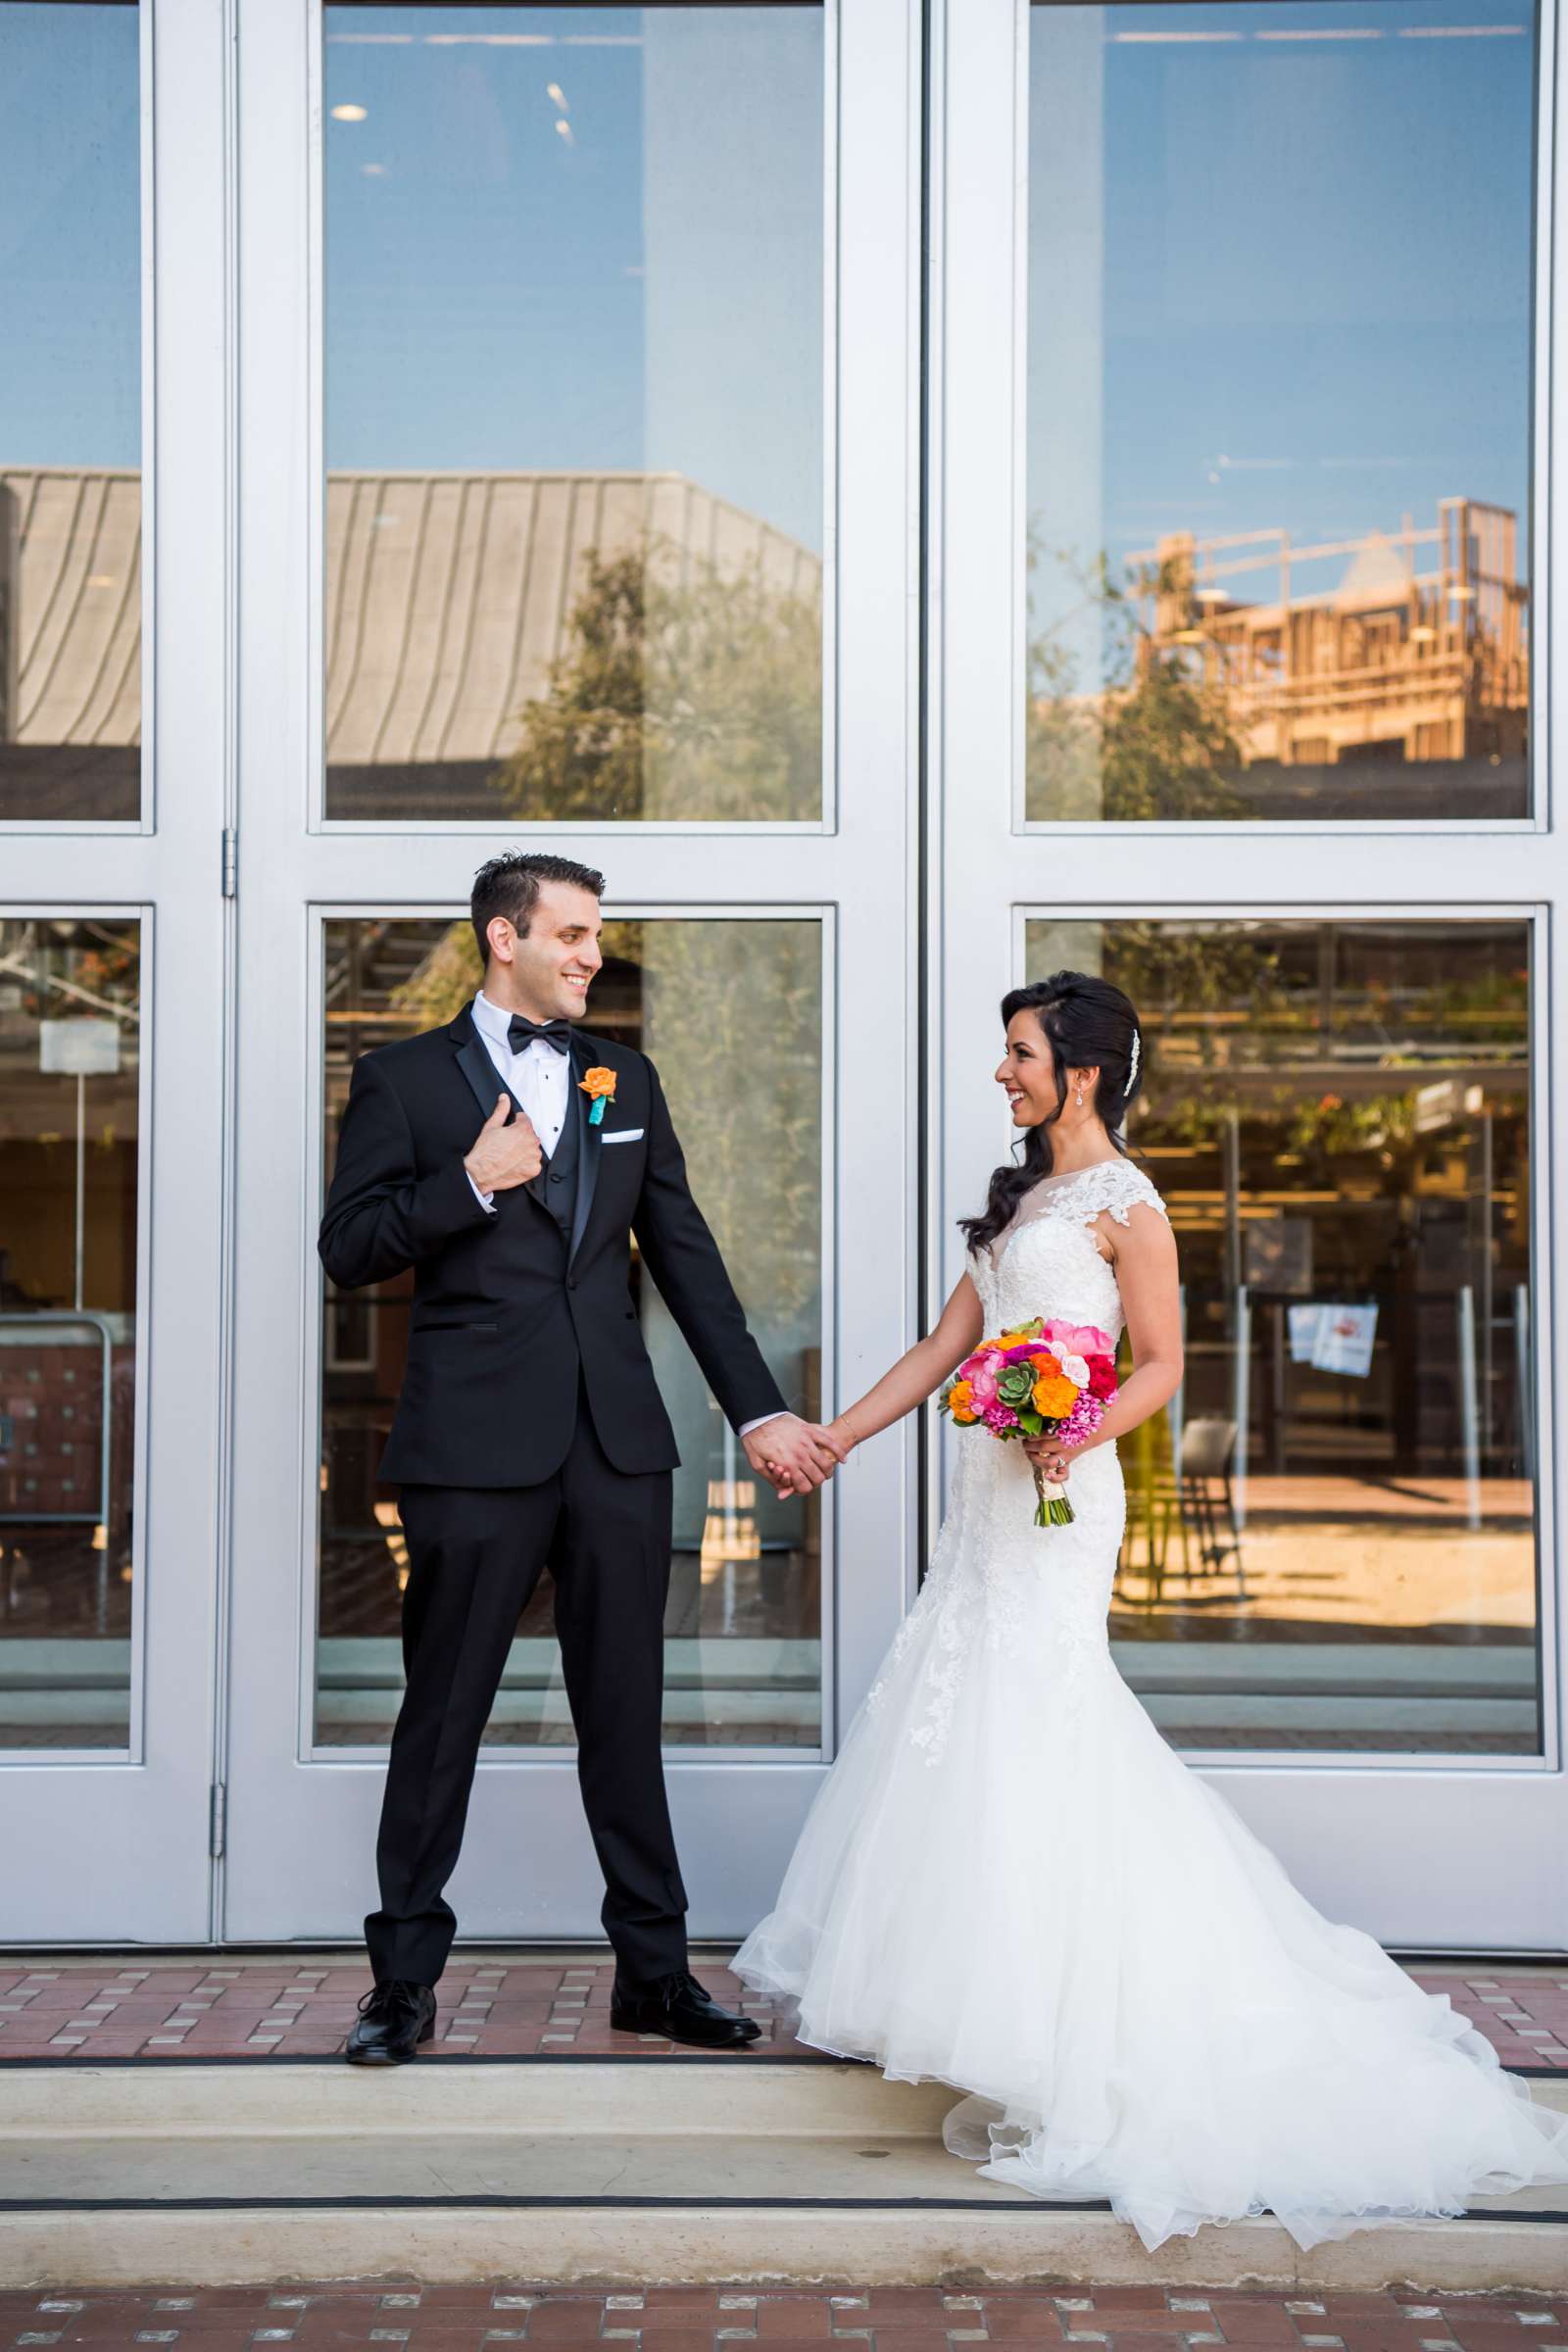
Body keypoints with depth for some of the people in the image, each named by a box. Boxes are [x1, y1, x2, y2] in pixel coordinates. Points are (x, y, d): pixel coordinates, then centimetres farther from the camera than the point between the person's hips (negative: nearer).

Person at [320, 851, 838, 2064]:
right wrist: (471, 1183, -15)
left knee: (626, 1715, 9)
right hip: (477, 1448, -3)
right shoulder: (405, 1078, 2)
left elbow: (687, 1256, 13)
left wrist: (760, 1411, 8)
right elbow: (350, 1249, -2)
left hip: (619, 1441, 4)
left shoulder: (626, 1078, 14)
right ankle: (406, 1978, 15)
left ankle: (655, 1969, 18)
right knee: (444, 1714, 3)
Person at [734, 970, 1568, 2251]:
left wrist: (1082, 1433, -26)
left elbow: (1162, 1363, -8)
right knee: (970, 1722, 8)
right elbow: (945, 1345, 19)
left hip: (1054, 1497, -8)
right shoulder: (1019, 1196, 17)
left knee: (1028, 1731, -10)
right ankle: (958, 1990, 16)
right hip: (988, 1490, 8)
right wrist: (833, 1438, 18)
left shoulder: (1123, 1202, -7)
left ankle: (1056, 2037, -5)